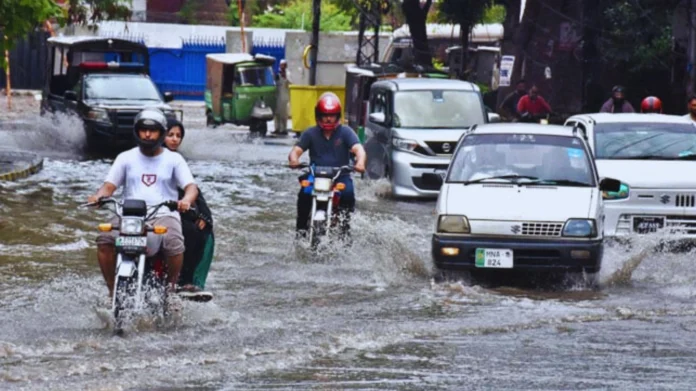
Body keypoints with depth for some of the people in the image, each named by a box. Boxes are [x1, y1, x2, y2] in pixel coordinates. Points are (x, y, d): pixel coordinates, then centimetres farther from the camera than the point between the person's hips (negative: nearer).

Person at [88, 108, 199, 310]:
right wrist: (99, 196, -16)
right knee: (104, 240, -28)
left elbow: (191, 186, 1)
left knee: (174, 245, -33)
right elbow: (109, 185, 9)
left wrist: (186, 200, -24)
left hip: (164, 214, -1)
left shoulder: (173, 159, 12)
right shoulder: (126, 158, 16)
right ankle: (113, 289, -12)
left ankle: (170, 288, -5)